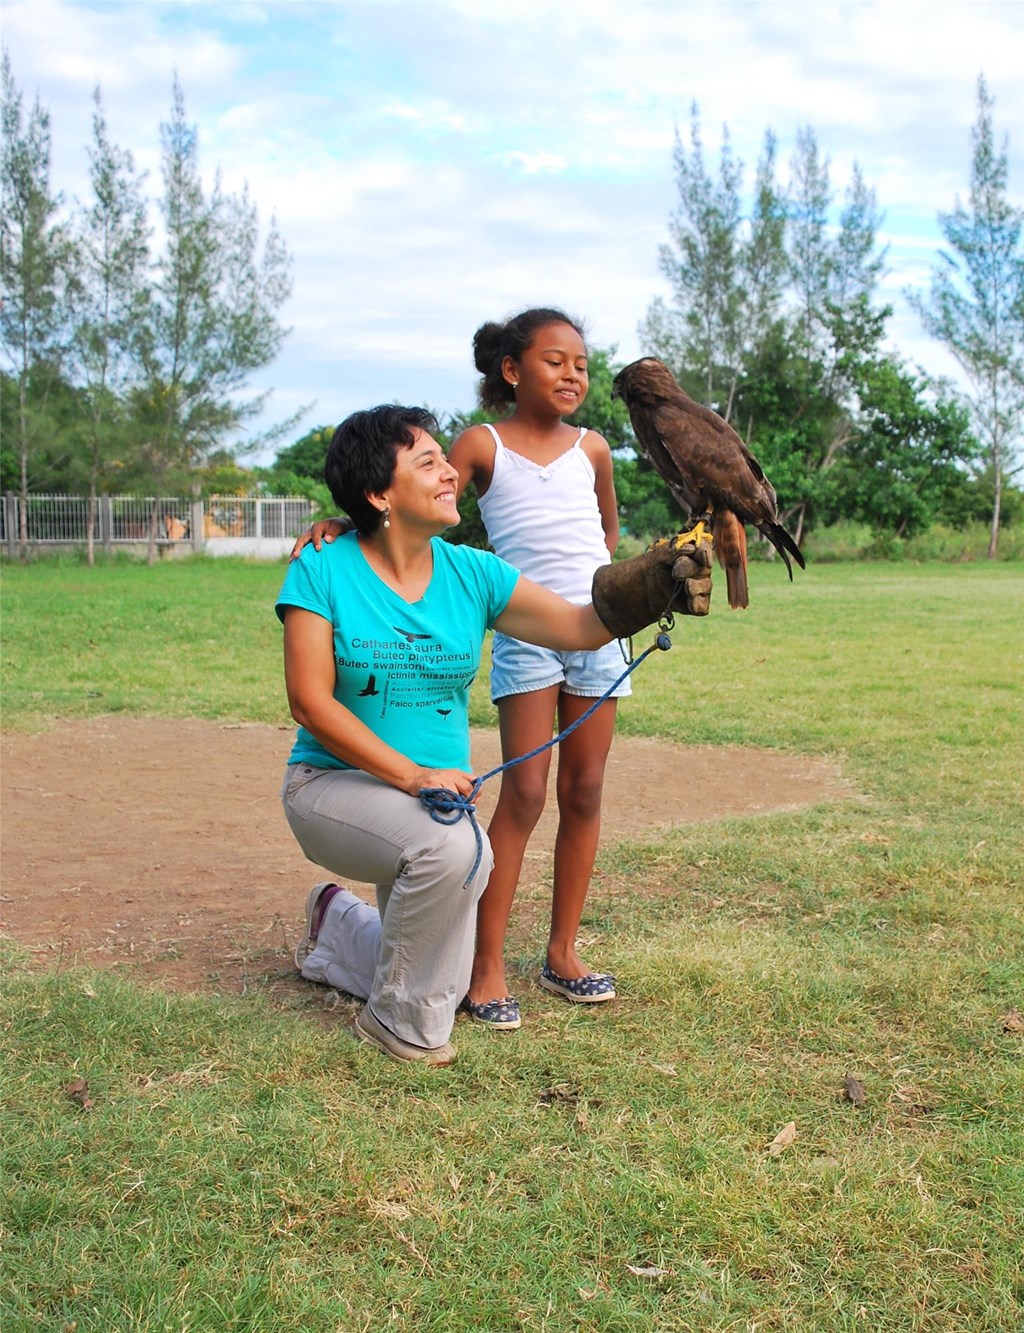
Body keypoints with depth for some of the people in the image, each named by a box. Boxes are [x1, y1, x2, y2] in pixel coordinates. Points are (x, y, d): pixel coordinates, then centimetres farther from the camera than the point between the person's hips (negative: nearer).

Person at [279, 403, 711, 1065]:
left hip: (437, 788, 5)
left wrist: (653, 588, -27)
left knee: (440, 987, 10)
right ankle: (401, 1024, -12)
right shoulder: (324, 569, -12)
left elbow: (581, 624, -8)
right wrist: (411, 775, -24)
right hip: (335, 784, -5)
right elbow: (311, 701, -17)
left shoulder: (469, 573, -1)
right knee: (453, 845, -36)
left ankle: (338, 924, 42)